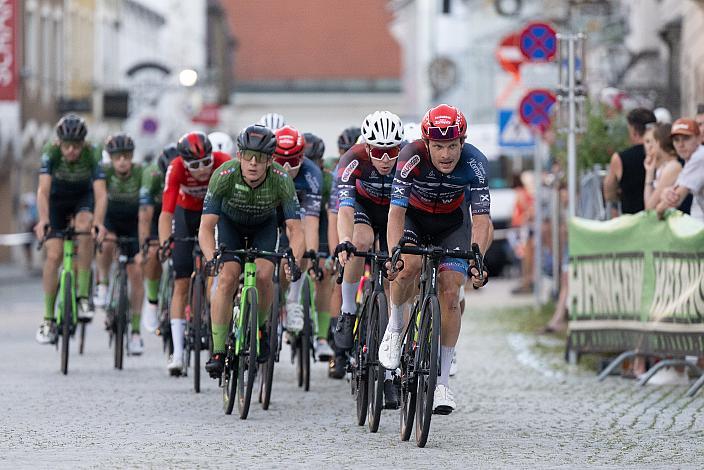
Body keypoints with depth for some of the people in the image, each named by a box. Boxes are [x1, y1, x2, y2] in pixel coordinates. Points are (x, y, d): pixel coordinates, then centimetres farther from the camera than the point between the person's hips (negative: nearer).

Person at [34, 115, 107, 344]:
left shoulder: (92, 154, -28)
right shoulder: (51, 153, -28)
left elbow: (100, 193, -35)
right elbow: (43, 190, -36)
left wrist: (98, 221, -51)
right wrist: (43, 220, -51)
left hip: (83, 198, 0)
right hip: (57, 200, 0)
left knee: (83, 226, -33)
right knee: (53, 255, -12)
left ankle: (83, 295, -25)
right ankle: (48, 319, -3)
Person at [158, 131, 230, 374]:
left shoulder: (225, 163, -33)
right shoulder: (176, 169, -33)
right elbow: (166, 213, -37)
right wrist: (164, 243, -52)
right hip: (187, 211, 0)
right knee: (182, 283, -5)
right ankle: (177, 352, -5)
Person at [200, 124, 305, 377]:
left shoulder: (281, 180, -33)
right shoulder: (224, 176, -34)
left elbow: (295, 229, -31)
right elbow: (206, 227, -34)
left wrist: (294, 261, -49)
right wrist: (211, 259, -52)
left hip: (263, 225, 0)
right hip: (230, 222, 0)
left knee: (264, 276, -23)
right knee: (227, 278, -20)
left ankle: (260, 328, 6)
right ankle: (218, 351, -15)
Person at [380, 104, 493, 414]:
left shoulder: (474, 163, -29)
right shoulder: (412, 157, -32)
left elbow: (481, 220, -32)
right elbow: (396, 211, -36)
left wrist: (477, 260, -48)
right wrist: (394, 253, -51)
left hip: (452, 220, 1)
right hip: (414, 216, -1)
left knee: (450, 294, -12)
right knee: (408, 265, -32)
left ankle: (441, 382, -5)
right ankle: (394, 327, -3)